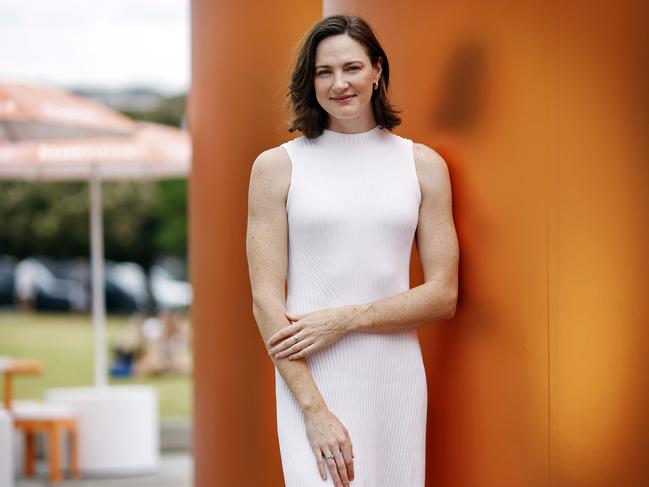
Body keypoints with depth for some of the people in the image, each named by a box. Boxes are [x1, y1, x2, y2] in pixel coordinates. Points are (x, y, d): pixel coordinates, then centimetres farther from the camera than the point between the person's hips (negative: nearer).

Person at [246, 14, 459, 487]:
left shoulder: (423, 164, 8)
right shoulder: (277, 166, 3)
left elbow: (443, 295, 4)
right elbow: (266, 298, -3)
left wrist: (345, 319, -9)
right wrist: (314, 410, -12)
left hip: (398, 382, 2)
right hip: (311, 381, -2)